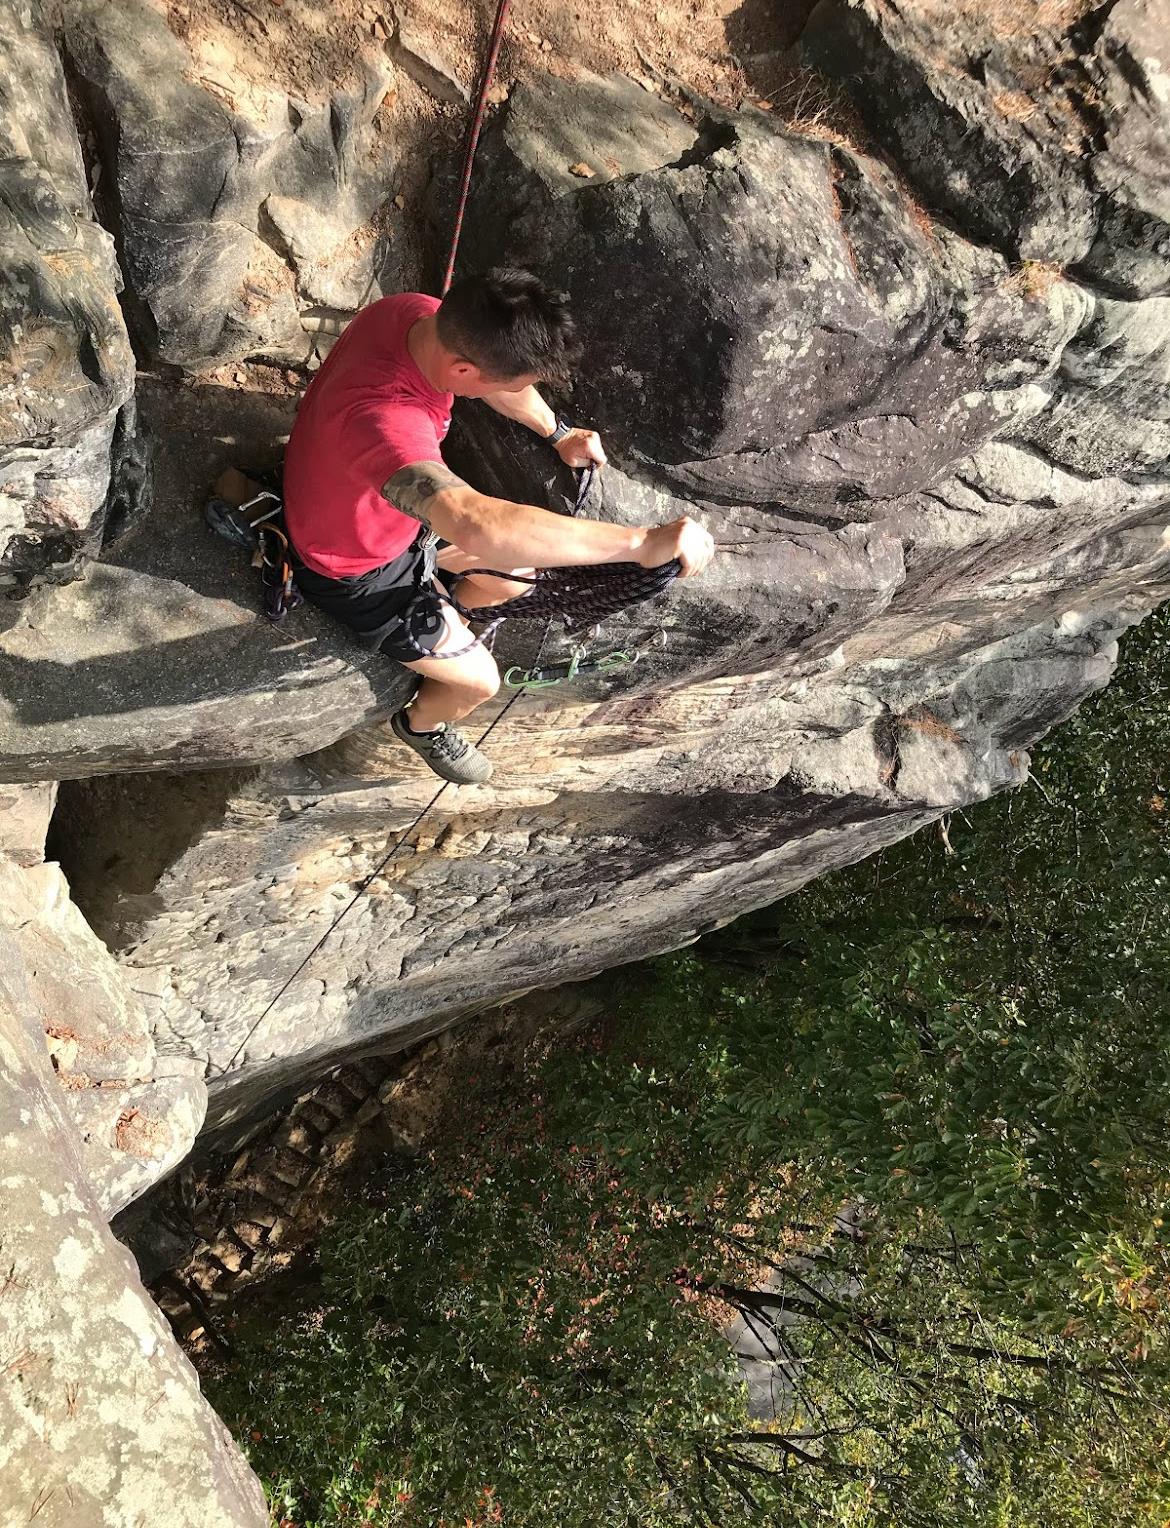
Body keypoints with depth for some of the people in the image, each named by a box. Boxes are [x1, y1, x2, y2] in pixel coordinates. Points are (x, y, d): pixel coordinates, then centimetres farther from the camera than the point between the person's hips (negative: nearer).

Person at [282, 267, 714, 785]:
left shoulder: (423, 315, -21)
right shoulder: (381, 418, -47)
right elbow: (478, 525, -63)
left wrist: (558, 433, 2)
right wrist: (642, 542, -64)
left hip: (399, 508, 7)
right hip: (357, 571, -7)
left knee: (517, 574, 15)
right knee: (478, 681, 4)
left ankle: (439, 629, 45)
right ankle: (420, 724, 39)